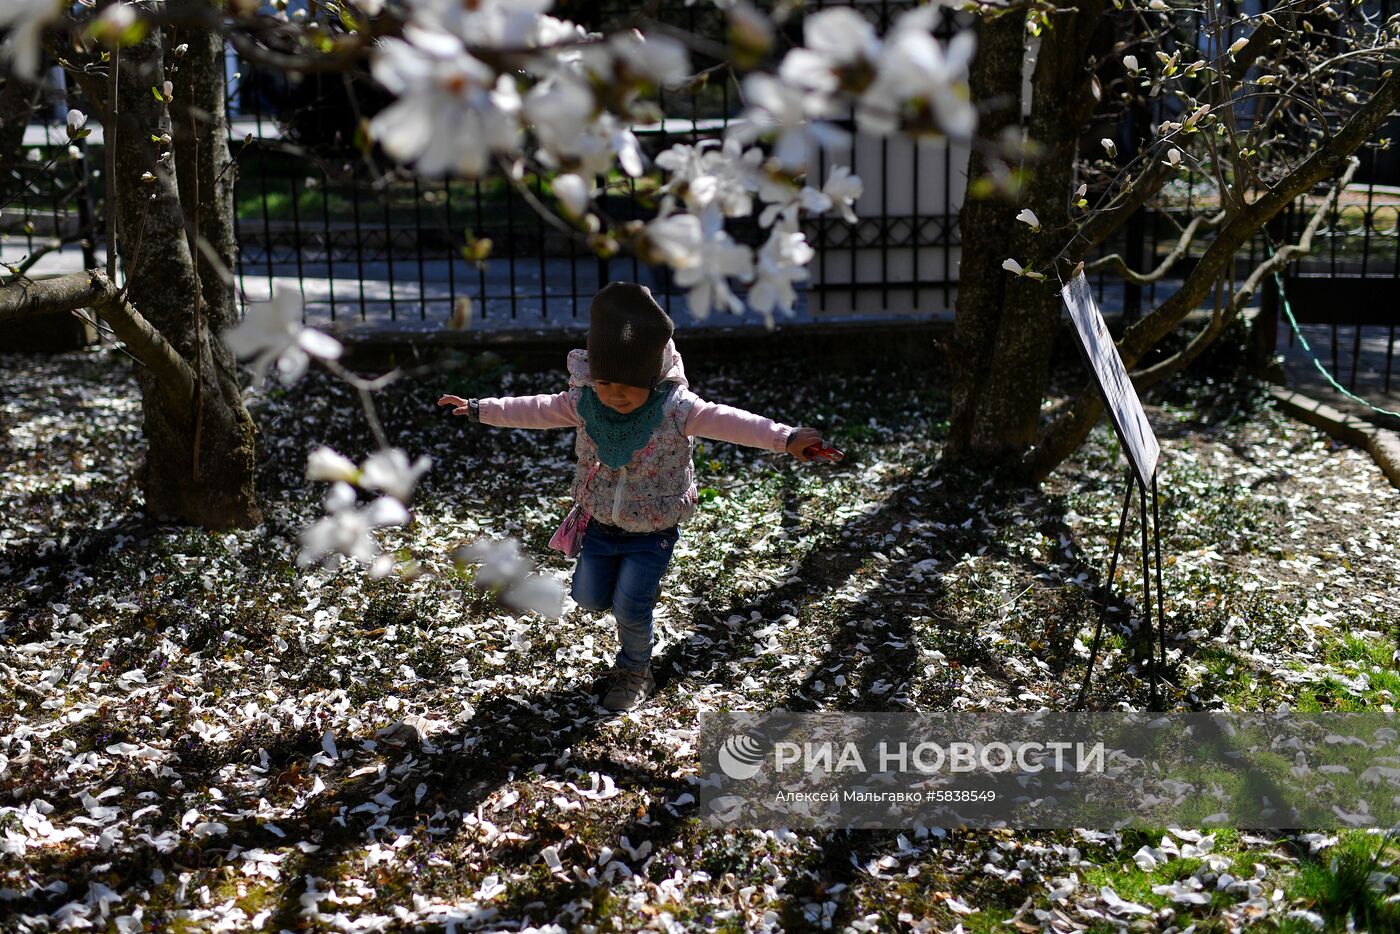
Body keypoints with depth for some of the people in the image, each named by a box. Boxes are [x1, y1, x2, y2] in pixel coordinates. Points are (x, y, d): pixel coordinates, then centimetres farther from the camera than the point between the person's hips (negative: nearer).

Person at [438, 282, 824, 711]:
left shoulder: (677, 409, -26)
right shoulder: (583, 402, -14)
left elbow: (726, 421, -37)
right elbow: (536, 409, 0)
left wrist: (786, 438, -49)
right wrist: (478, 409, 7)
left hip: (653, 531, -4)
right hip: (600, 525, 5)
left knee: (629, 610, -3)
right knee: (588, 597, 13)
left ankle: (634, 674, 26)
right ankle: (643, 589, 44)